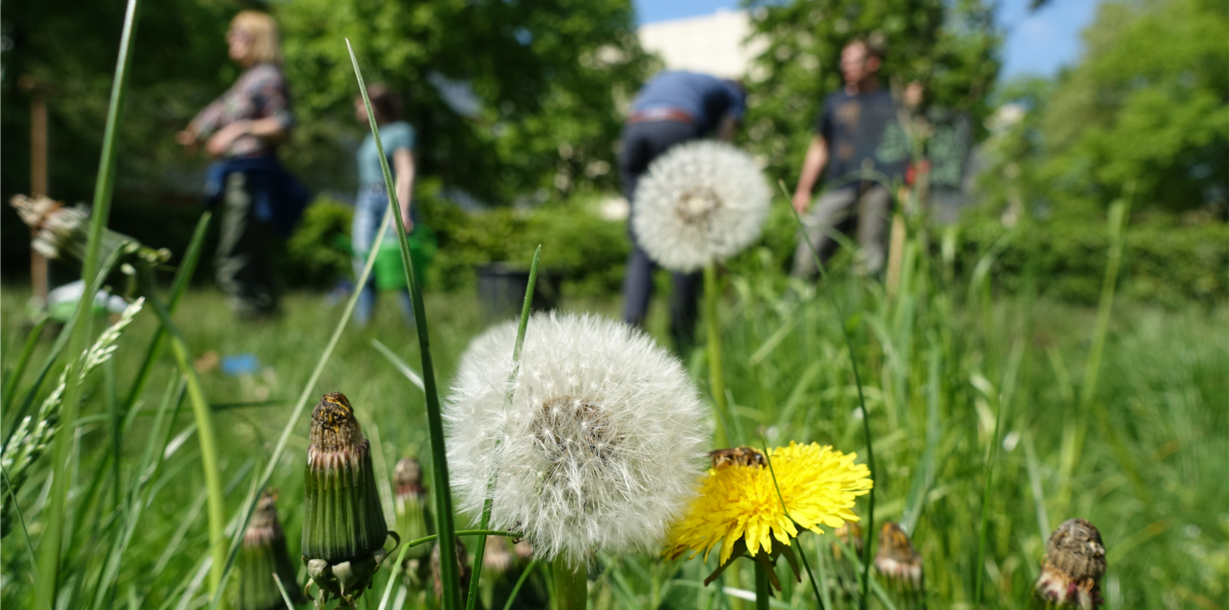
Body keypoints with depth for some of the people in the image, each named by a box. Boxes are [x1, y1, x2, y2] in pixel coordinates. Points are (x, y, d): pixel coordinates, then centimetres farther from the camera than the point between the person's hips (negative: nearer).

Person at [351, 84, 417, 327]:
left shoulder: (401, 131, -3)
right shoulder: (371, 137, 20)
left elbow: (406, 173, -11)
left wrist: (402, 210, -21)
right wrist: (358, 220, 22)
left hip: (392, 201, -7)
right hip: (366, 204, 7)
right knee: (364, 266, 1)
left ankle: (415, 324, 1)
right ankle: (362, 323, 3)